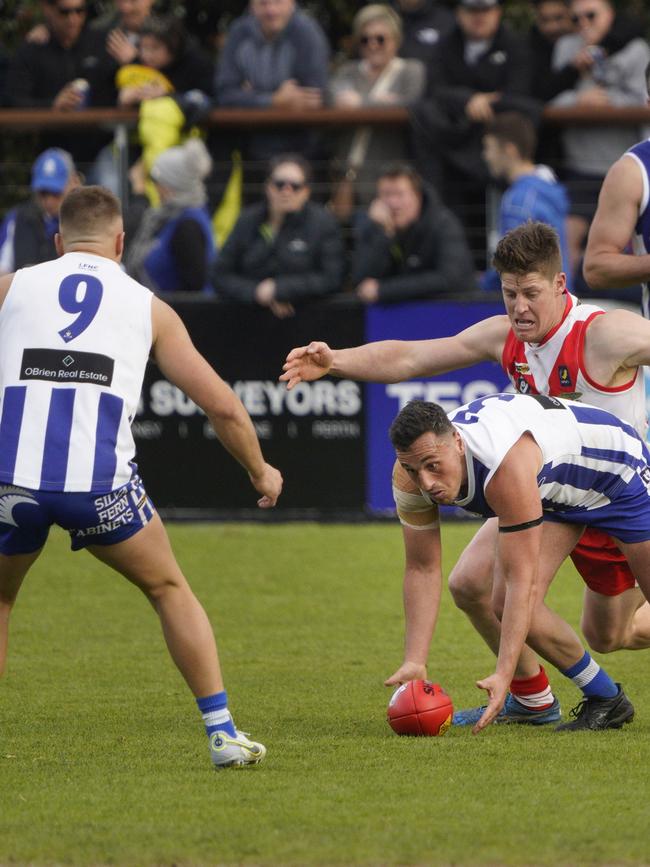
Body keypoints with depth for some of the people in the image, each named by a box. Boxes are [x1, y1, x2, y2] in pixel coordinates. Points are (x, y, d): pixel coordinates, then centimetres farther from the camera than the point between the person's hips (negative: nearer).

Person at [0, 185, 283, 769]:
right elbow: (222, 405, 19)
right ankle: (224, 732, 14)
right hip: (101, 484, 0)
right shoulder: (148, 307, 17)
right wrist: (261, 473, 34)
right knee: (169, 590, 21)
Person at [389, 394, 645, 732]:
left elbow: (524, 582, -44)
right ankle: (605, 698, 6)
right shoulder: (417, 466, -24)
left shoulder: (505, 469, -45)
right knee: (508, 600, -10)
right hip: (554, 491, 6)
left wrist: (503, 675, -47)